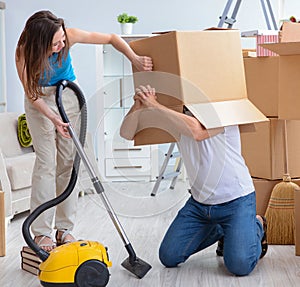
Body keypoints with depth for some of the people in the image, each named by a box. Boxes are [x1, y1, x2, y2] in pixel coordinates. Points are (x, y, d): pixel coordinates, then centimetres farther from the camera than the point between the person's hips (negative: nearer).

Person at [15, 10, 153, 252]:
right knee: (46, 162, -11)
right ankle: (42, 232, -6)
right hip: (40, 101, -2)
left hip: (69, 96, 3)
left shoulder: (69, 36, -23)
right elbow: (31, 94, -20)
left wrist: (135, 59, -24)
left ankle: (65, 229, 7)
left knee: (69, 162, 0)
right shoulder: (25, 53, -26)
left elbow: (111, 38, -14)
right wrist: (53, 118, -33)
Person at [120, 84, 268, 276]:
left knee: (239, 265, -21)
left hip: (236, 201, -6)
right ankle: (219, 230, 23)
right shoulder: (176, 117, 0)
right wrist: (138, 106, -21)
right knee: (169, 257, 0)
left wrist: (156, 106, -32)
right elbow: (126, 133, 0)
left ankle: (256, 227, 13)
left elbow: (198, 131, -38)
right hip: (199, 202, 6)